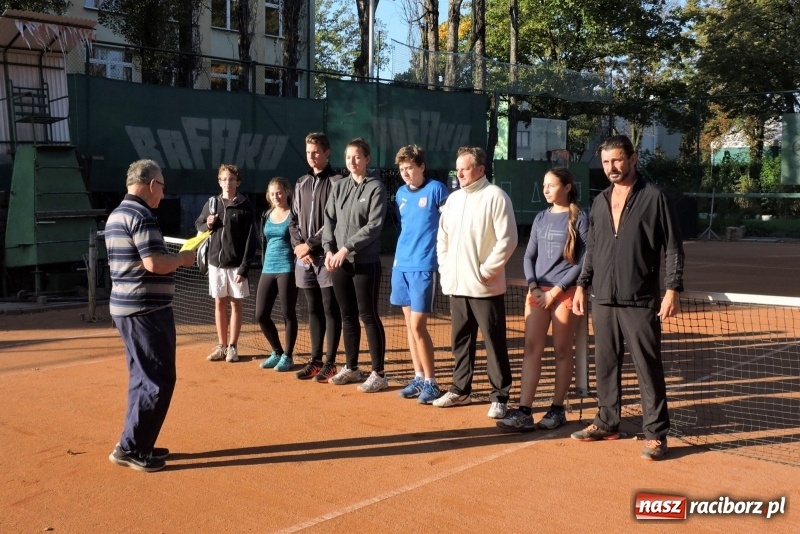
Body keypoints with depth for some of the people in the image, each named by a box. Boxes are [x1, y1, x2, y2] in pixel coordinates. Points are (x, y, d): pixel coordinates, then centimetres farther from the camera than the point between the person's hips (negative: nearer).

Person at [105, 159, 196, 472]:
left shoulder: (116, 215, 15)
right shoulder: (141, 216, -16)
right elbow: (154, 263, -24)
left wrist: (172, 260, 16)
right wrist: (182, 258, -7)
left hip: (126, 307, 10)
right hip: (147, 310, -10)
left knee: (142, 377, 17)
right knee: (159, 380, -4)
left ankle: (138, 445, 23)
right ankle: (130, 448, 0)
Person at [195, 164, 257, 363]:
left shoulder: (245, 206, -6)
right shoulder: (212, 203, 6)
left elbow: (250, 240, -9)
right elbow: (198, 224, 19)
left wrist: (244, 268, -15)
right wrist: (207, 225, -6)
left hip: (236, 264, -4)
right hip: (216, 262, 4)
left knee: (235, 304, 4)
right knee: (219, 304, 10)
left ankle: (232, 347, 12)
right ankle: (221, 346, 18)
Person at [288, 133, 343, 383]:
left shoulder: (337, 182, -5)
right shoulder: (301, 184, 16)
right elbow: (294, 220, 15)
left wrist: (310, 245, -12)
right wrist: (298, 245, -2)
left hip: (326, 256, -6)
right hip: (304, 258, 6)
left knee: (330, 309, -1)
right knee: (313, 310, 11)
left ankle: (330, 362, 5)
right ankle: (315, 360, 18)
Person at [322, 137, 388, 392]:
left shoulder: (375, 187, -5)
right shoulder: (339, 187, 12)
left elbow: (374, 226, -13)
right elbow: (329, 220, 10)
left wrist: (347, 248, -17)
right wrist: (329, 250, -5)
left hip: (365, 263, -5)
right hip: (339, 262, 5)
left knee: (368, 316, -3)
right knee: (347, 316, 12)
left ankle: (378, 373, 3)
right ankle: (351, 368, 24)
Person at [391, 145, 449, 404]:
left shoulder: (436, 189, -7)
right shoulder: (400, 194, 11)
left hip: (423, 267, -6)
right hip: (400, 265, 6)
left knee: (418, 326, -8)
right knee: (409, 325, 9)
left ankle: (431, 382, 4)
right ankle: (419, 377, 19)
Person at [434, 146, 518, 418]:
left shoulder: (495, 196, -8)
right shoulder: (453, 199, 14)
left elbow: (507, 239, -14)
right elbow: (442, 237, 20)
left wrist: (486, 270, -14)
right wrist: (445, 268, 9)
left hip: (485, 286, -7)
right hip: (456, 284, 7)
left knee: (494, 343, -1)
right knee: (460, 340, 15)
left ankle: (500, 397, 7)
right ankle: (460, 390, 27)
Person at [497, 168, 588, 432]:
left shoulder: (579, 218, -2)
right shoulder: (541, 218, 13)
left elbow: (583, 261, -7)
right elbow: (529, 256, 13)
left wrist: (556, 291, -11)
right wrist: (533, 287, -3)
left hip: (565, 292, -4)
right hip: (538, 291, 5)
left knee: (562, 351, 2)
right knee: (531, 349, -3)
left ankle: (557, 409, 13)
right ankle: (524, 412, -4)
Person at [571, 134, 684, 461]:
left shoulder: (654, 198, -3)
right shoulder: (600, 202, 14)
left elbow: (673, 248, -5)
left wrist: (672, 290, -12)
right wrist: (582, 285, 13)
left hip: (640, 302, -5)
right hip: (602, 299, 6)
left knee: (648, 367, -2)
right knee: (605, 364, 12)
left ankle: (656, 434, 5)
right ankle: (607, 423, 25)